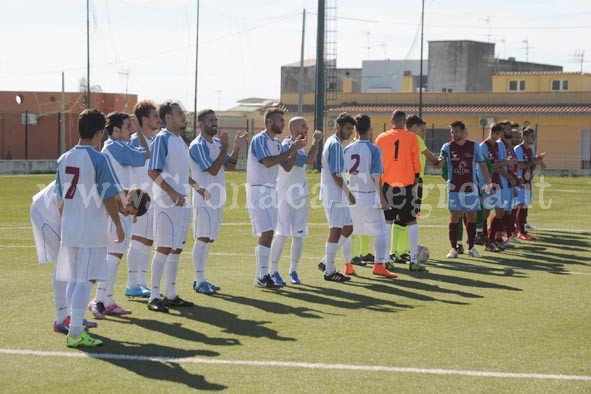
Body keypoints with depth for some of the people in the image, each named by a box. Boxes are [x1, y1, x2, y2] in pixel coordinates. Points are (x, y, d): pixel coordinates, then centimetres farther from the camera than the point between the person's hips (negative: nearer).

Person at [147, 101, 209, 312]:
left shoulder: (180, 140, 15)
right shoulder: (161, 139, -12)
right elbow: (153, 172, -18)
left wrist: (197, 187, 19)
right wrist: (172, 193, -25)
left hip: (182, 202, 9)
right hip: (167, 203, -9)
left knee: (177, 248, 11)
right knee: (164, 247, -8)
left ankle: (171, 295, 19)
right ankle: (154, 297, -5)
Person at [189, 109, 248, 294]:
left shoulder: (217, 143, 13)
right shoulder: (197, 146, -13)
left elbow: (230, 166, 12)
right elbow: (213, 170, -20)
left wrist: (237, 147, 0)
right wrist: (225, 147, -19)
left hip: (217, 199, 9)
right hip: (204, 200, -8)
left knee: (209, 240, 11)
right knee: (202, 239, -7)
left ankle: (201, 279, 17)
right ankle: (199, 281, -2)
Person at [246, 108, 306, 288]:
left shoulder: (277, 143, 15)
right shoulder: (259, 140, -11)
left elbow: (287, 167, 16)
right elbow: (268, 162, -23)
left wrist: (295, 149, 2)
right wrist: (290, 151, -17)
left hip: (271, 190, 9)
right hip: (258, 190, -9)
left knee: (267, 234, 8)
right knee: (267, 233, -14)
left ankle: (261, 275, 13)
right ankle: (262, 276, -12)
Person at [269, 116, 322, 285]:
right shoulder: (286, 146, -17)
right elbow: (309, 160, -24)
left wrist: (315, 141, 8)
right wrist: (315, 141, -13)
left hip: (300, 197, 8)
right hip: (285, 197, -8)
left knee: (299, 235, 7)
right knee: (281, 234, -5)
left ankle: (293, 271, 16)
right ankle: (274, 272, 3)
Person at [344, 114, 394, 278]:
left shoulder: (347, 149, 4)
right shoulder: (373, 149, -10)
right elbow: (375, 176, -14)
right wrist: (382, 198, -9)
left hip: (350, 195, 5)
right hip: (368, 195, -5)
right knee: (380, 231, 4)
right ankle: (379, 265, -5)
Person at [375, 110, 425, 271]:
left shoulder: (381, 138, 2)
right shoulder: (411, 137, -3)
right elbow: (416, 160, -1)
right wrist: (417, 176, 14)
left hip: (387, 184, 2)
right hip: (406, 184, -2)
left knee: (387, 221, 9)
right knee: (411, 222, 4)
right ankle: (413, 261, -1)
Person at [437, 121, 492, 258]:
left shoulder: (474, 146, 2)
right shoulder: (448, 146, -1)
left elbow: (482, 164, 8)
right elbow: (440, 161, -12)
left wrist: (488, 182, 3)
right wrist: (439, 161, -36)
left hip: (470, 186, 1)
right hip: (454, 187, -1)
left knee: (472, 217, 6)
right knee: (454, 217, -2)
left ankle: (471, 247, 17)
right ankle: (453, 248, 4)